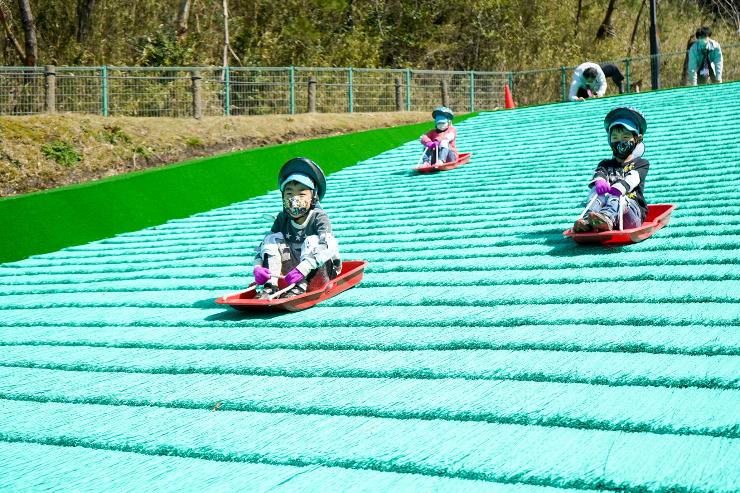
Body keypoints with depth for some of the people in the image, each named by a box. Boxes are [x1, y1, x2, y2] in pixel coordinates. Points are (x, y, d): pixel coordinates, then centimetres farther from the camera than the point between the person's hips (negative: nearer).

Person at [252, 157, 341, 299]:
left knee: (312, 240, -27)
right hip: (293, 267, 4)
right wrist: (258, 267, -26)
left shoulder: (319, 217, -14)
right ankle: (270, 286, -28)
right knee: (274, 238, -10)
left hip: (319, 270, -4)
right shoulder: (282, 219, 1)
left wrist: (303, 269, -45)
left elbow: (328, 247, -31)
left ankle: (300, 288, -39)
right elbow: (262, 246, -3)